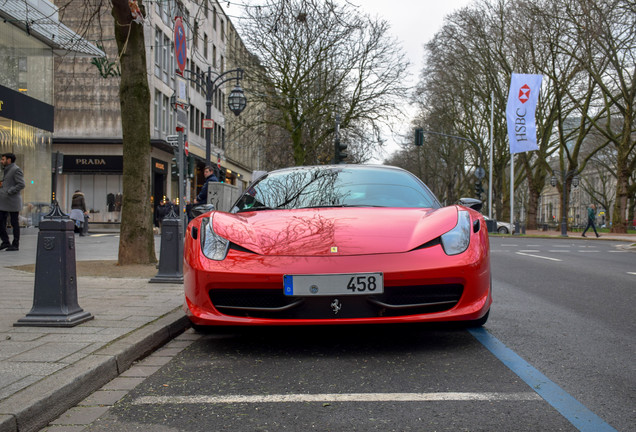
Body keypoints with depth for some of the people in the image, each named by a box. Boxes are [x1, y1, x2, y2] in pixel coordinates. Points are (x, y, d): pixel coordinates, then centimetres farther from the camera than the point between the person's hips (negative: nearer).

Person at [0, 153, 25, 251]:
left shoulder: (16, 170, -10)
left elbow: (21, 185, -18)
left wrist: (9, 192, -20)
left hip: (12, 202, -9)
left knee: (14, 223, -1)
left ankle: (15, 245, 6)